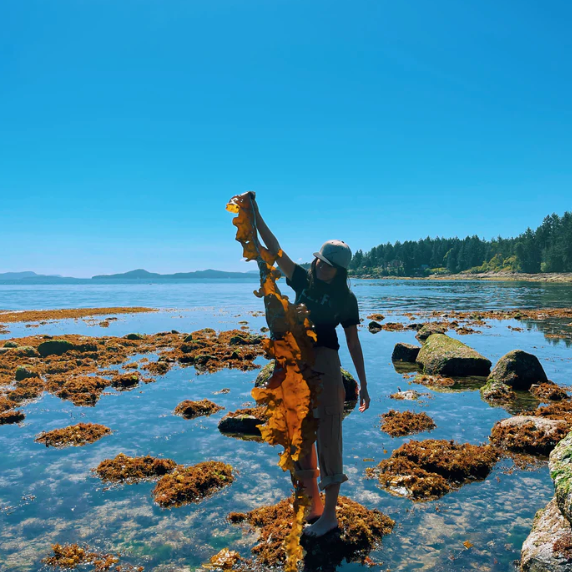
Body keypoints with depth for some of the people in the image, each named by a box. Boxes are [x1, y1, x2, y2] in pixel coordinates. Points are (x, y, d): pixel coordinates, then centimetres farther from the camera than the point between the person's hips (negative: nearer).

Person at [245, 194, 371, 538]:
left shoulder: (346, 299, -1)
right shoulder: (303, 280, 7)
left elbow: (353, 342, 2)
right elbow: (275, 250, 2)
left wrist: (363, 384, 0)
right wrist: (255, 215, -4)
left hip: (324, 364, -4)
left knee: (327, 436, 0)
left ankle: (329, 513, 14)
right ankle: (312, 504, 28)